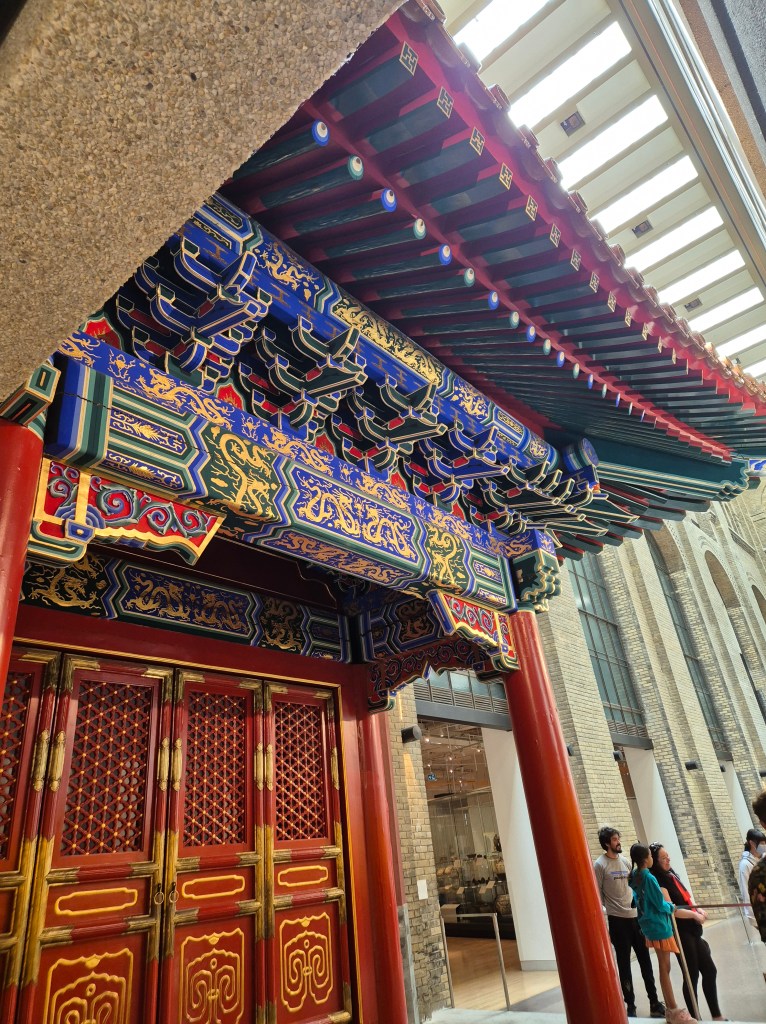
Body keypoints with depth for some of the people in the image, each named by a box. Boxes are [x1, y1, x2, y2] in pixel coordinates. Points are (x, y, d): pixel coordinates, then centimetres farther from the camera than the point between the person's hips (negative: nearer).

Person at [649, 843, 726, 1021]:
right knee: (692, 975, 2)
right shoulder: (658, 881, -19)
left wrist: (699, 910, 2)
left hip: (692, 930, 9)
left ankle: (717, 1015, 30)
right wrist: (695, 915, -9)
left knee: (710, 970, 15)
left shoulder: (671, 874, 8)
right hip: (680, 933, -9)